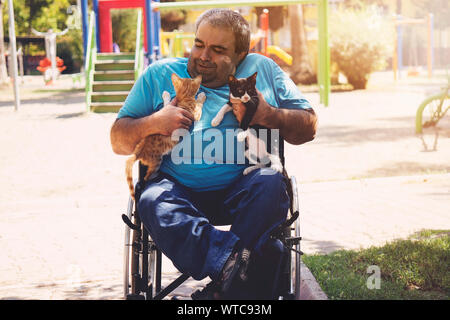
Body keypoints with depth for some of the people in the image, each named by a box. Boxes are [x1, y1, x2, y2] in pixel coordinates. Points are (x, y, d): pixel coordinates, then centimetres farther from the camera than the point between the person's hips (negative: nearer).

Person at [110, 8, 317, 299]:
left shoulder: (263, 70, 15)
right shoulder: (160, 75, 13)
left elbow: (309, 128, 14)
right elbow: (119, 140, 13)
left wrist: (268, 115, -5)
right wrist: (153, 123, -7)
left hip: (243, 189, 1)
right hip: (179, 189, 0)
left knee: (271, 183, -32)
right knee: (153, 202, -33)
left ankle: (229, 284, -38)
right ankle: (235, 260, -48)